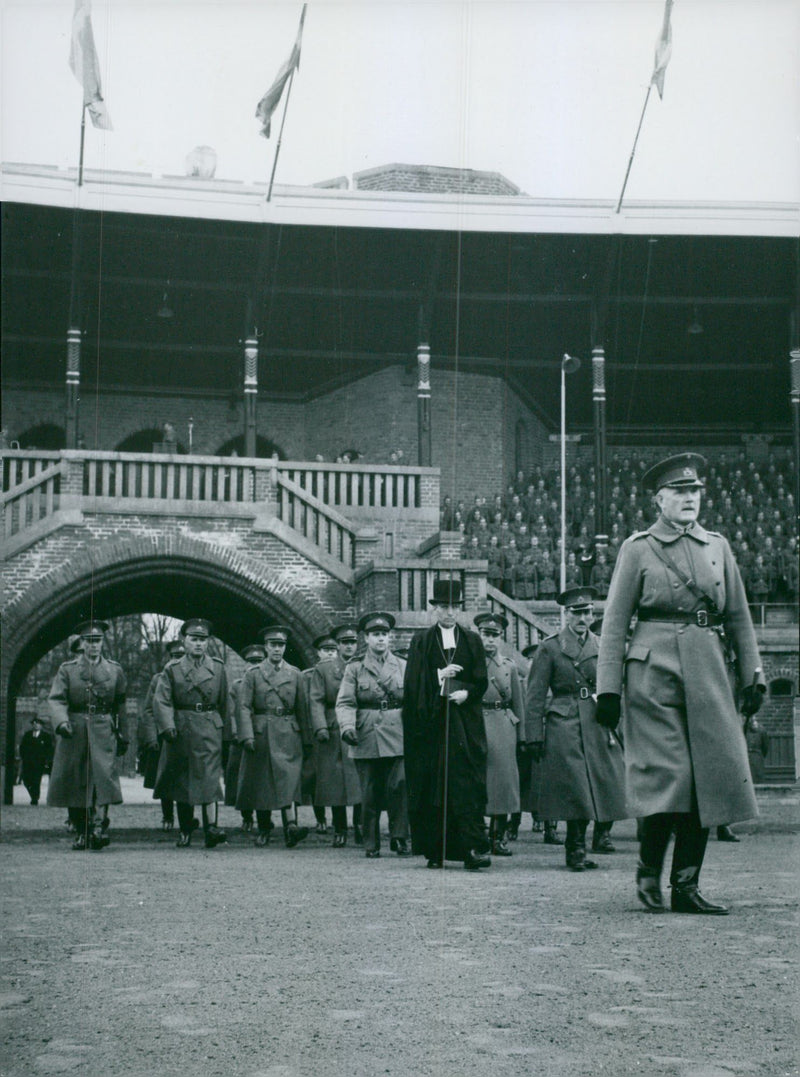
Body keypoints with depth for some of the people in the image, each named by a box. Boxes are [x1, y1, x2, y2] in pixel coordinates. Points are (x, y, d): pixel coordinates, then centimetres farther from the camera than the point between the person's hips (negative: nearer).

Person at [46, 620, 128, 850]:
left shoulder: (115, 670, 10)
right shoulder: (67, 669, 6)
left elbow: (120, 705, 13)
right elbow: (56, 699, -4)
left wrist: (123, 736, 12)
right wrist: (61, 721, -22)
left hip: (104, 731, 0)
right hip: (74, 733, 1)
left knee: (104, 776, -18)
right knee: (73, 783, 4)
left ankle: (97, 826, -20)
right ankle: (81, 833, 15)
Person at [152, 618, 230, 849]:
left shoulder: (217, 668, 8)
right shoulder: (172, 669, 4)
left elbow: (223, 703, 12)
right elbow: (161, 700, -5)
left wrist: (225, 733, 11)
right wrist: (167, 726, -20)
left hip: (209, 730, -1)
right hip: (180, 730, 1)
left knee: (210, 777, -14)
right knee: (181, 781, 7)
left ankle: (211, 827, -20)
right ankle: (185, 832, 17)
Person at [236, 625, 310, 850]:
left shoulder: (295, 674, 10)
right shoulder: (252, 674, 5)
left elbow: (301, 708, 12)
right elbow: (244, 706, -1)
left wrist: (303, 736, 10)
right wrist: (246, 736, -11)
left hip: (288, 736, 0)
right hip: (260, 735, 0)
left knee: (287, 780, -12)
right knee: (260, 783, 4)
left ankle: (289, 826, -23)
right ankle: (263, 830, 15)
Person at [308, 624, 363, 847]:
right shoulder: (322, 669, 8)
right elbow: (316, 701, 1)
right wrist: (320, 727, -13)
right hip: (333, 734, -1)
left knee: (361, 781, -7)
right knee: (336, 783, 1)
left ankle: (360, 825, 3)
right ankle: (339, 831, 9)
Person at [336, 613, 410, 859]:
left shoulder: (403, 667, 13)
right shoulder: (354, 669, 9)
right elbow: (345, 702, 0)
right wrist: (347, 726, -18)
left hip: (398, 738, 0)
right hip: (366, 738, 0)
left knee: (400, 786, -12)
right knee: (370, 793, 2)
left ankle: (399, 838, 2)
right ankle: (371, 845, 12)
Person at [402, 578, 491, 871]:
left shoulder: (472, 640, 12)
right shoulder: (421, 641, 9)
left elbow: (482, 681, 6)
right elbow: (414, 681, 0)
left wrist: (466, 693, -13)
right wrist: (440, 675, -15)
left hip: (465, 723, 0)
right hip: (431, 722, 0)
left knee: (467, 783, -9)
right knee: (432, 786, 0)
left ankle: (473, 848, -15)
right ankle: (434, 850, 6)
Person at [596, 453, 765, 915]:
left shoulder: (718, 546, 15)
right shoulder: (638, 548, 3)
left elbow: (739, 616, 17)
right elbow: (615, 623, 1)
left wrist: (753, 675, 10)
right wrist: (608, 688, -5)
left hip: (708, 673, 4)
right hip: (654, 671, -4)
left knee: (710, 777, 1)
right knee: (668, 776, -9)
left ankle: (687, 885, 9)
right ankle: (649, 872, 12)